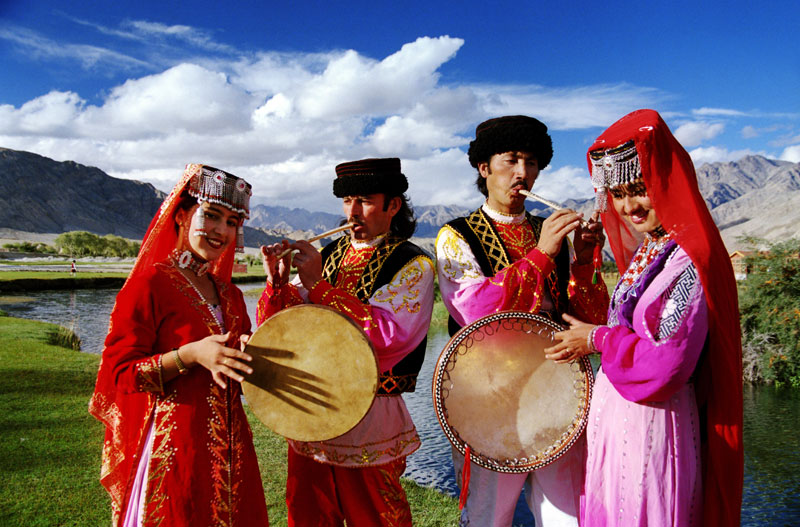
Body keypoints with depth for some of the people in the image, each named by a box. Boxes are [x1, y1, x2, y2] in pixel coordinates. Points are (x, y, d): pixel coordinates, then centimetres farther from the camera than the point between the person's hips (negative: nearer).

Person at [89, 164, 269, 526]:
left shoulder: (229, 294, 10)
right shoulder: (150, 284, -9)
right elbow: (119, 372, -12)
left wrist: (249, 353, -3)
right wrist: (190, 354, -24)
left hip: (229, 445, 7)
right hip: (172, 446, -6)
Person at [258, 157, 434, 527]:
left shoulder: (413, 266, -10)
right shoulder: (327, 255, 6)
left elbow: (387, 335, -25)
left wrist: (318, 285, -23)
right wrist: (277, 281, -15)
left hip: (368, 420, -5)